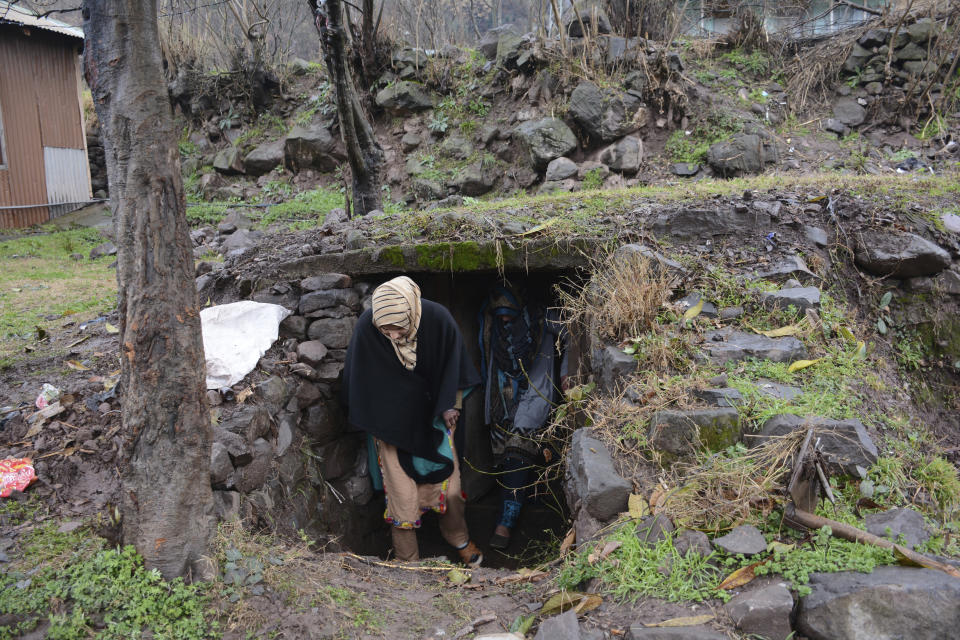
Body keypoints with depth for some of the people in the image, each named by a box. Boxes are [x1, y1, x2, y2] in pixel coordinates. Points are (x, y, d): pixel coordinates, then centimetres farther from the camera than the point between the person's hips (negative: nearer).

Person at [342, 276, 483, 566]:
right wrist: (370, 421, 0)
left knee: (449, 480, 12)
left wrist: (450, 405, -1)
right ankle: (407, 558, 24)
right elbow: (359, 377, -8)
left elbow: (453, 363, -4)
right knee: (402, 490, 4)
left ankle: (458, 538, 39)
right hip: (392, 420, -1)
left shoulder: (437, 318, -25)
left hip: (432, 416, 1)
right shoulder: (366, 326, -26)